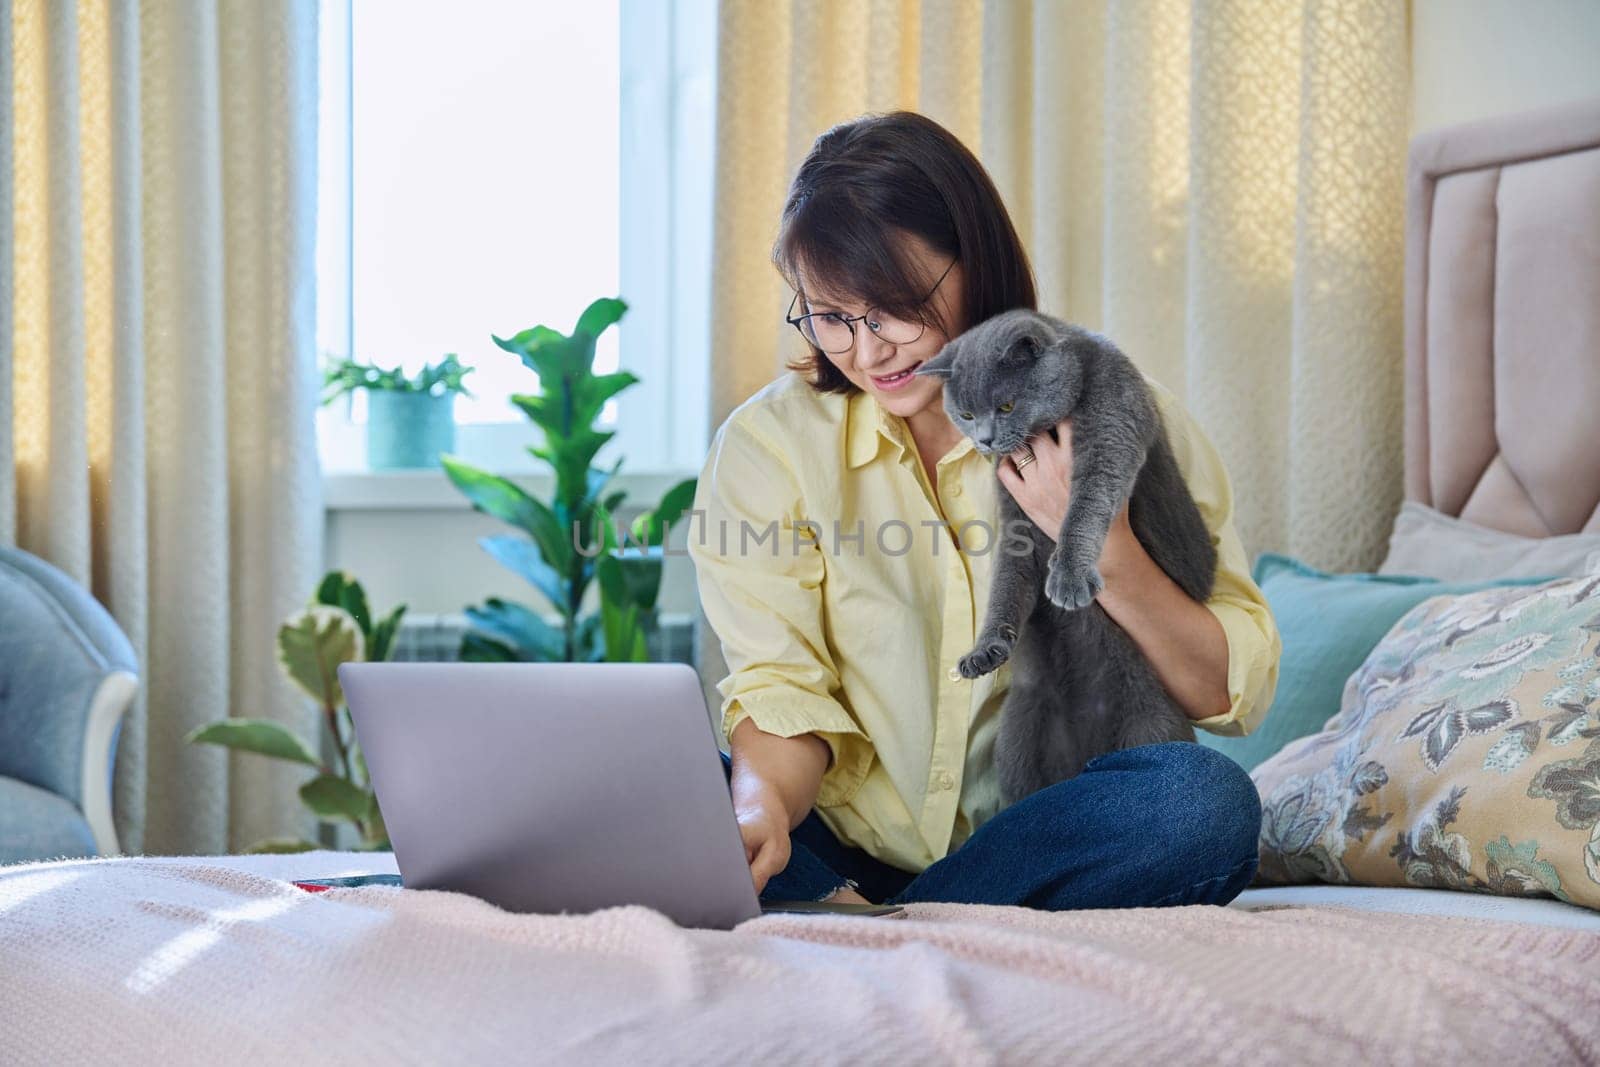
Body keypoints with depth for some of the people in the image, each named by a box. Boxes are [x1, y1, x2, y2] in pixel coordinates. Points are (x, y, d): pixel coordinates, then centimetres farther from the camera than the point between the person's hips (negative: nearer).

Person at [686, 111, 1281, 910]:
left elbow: (1240, 695, -1)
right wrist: (763, 805, -29)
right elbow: (780, 686, -7)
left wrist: (1108, 556, -17)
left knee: (1207, 798, -31)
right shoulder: (768, 444, 2)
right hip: (846, 855, 0)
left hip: (1050, 842, 1)